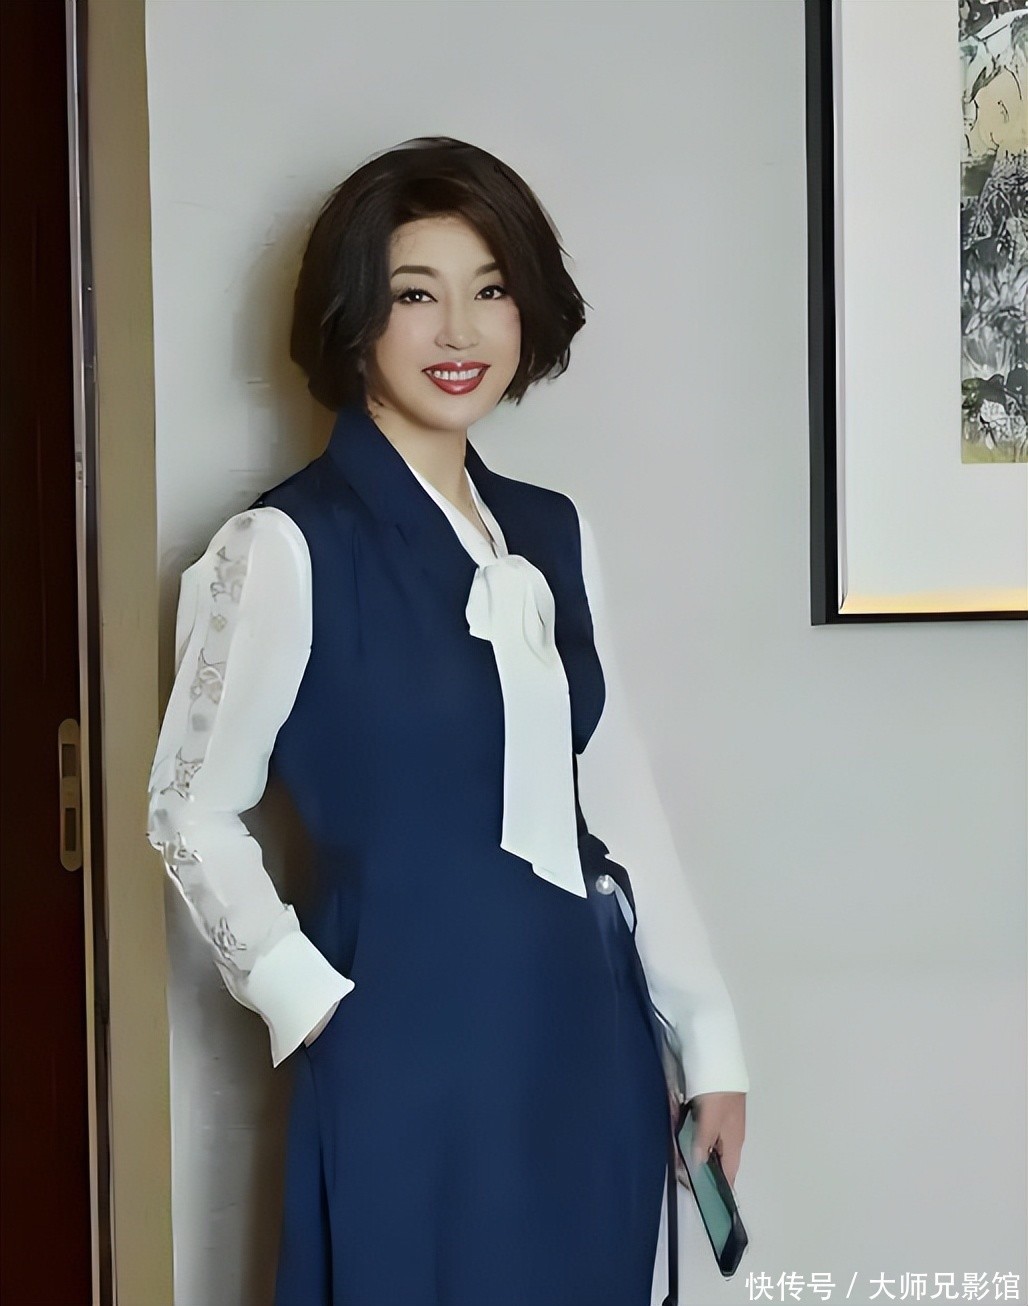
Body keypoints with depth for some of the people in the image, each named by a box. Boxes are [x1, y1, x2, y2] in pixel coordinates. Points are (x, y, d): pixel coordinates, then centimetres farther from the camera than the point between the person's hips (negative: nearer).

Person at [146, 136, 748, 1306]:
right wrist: (310, 1005, -10)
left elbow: (620, 795, 7)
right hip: (416, 1048, -5)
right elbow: (192, 813, -6)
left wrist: (706, 1033, 7)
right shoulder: (288, 547, -12)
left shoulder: (553, 534, 6)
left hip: (590, 1041, 6)